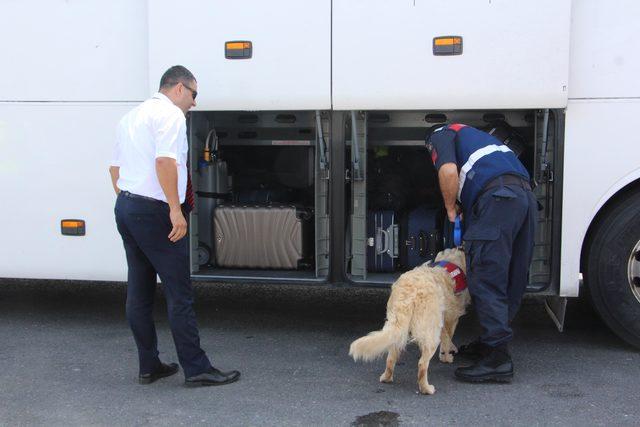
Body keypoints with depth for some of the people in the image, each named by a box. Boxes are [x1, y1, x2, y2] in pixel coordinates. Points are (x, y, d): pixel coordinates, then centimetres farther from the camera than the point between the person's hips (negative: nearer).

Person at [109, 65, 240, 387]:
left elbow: (115, 166, 23)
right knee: (179, 293, -5)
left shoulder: (131, 117, 20)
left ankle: (149, 366, 19)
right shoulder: (170, 114, -9)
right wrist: (175, 209, -22)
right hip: (154, 212, -10)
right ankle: (196, 369, -1)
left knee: (138, 293, 12)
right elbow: (165, 161, -22)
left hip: (125, 207, 10)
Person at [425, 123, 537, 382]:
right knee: (512, 280, 12)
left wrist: (451, 209, 8)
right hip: (526, 194, 9)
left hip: (498, 197, -9)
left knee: (486, 280, -8)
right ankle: (491, 343, 24)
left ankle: (498, 359, -11)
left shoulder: (441, 136, 14)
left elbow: (448, 171, -7)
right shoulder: (475, 136, 39)